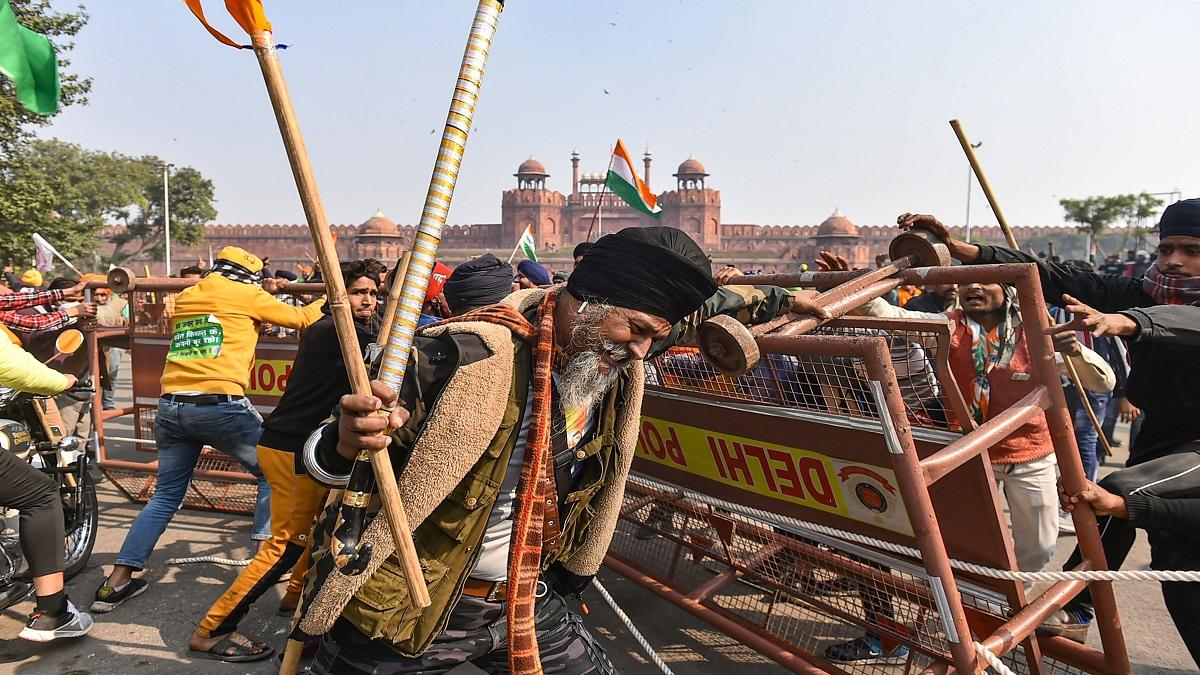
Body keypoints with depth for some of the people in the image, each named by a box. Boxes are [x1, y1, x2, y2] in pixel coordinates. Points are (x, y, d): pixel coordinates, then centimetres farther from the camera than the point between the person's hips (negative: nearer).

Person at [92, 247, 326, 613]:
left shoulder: (184, 298, 21)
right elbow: (300, 318, 15)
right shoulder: (245, 294, 5)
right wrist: (327, 301, 33)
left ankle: (116, 582, 16)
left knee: (166, 494, 18)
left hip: (171, 407, 6)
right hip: (220, 405, -6)